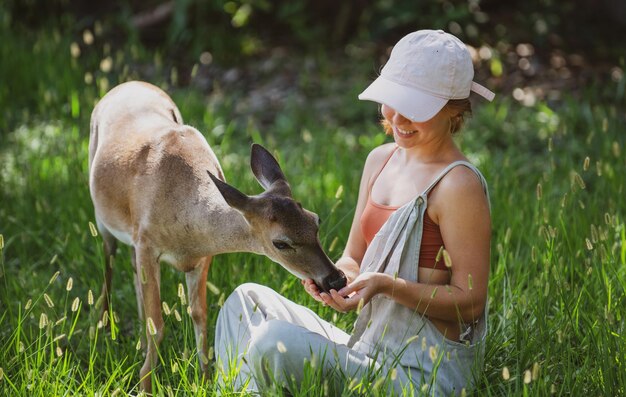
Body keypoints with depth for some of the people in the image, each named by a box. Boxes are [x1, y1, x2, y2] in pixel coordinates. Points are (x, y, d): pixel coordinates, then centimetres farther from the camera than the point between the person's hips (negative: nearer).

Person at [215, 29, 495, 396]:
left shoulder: (459, 185, -15)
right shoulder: (380, 161, 10)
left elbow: (470, 302, -13)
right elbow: (354, 259, 16)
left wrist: (387, 285, -24)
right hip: (370, 350, 9)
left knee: (275, 342, -26)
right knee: (249, 299, 5)